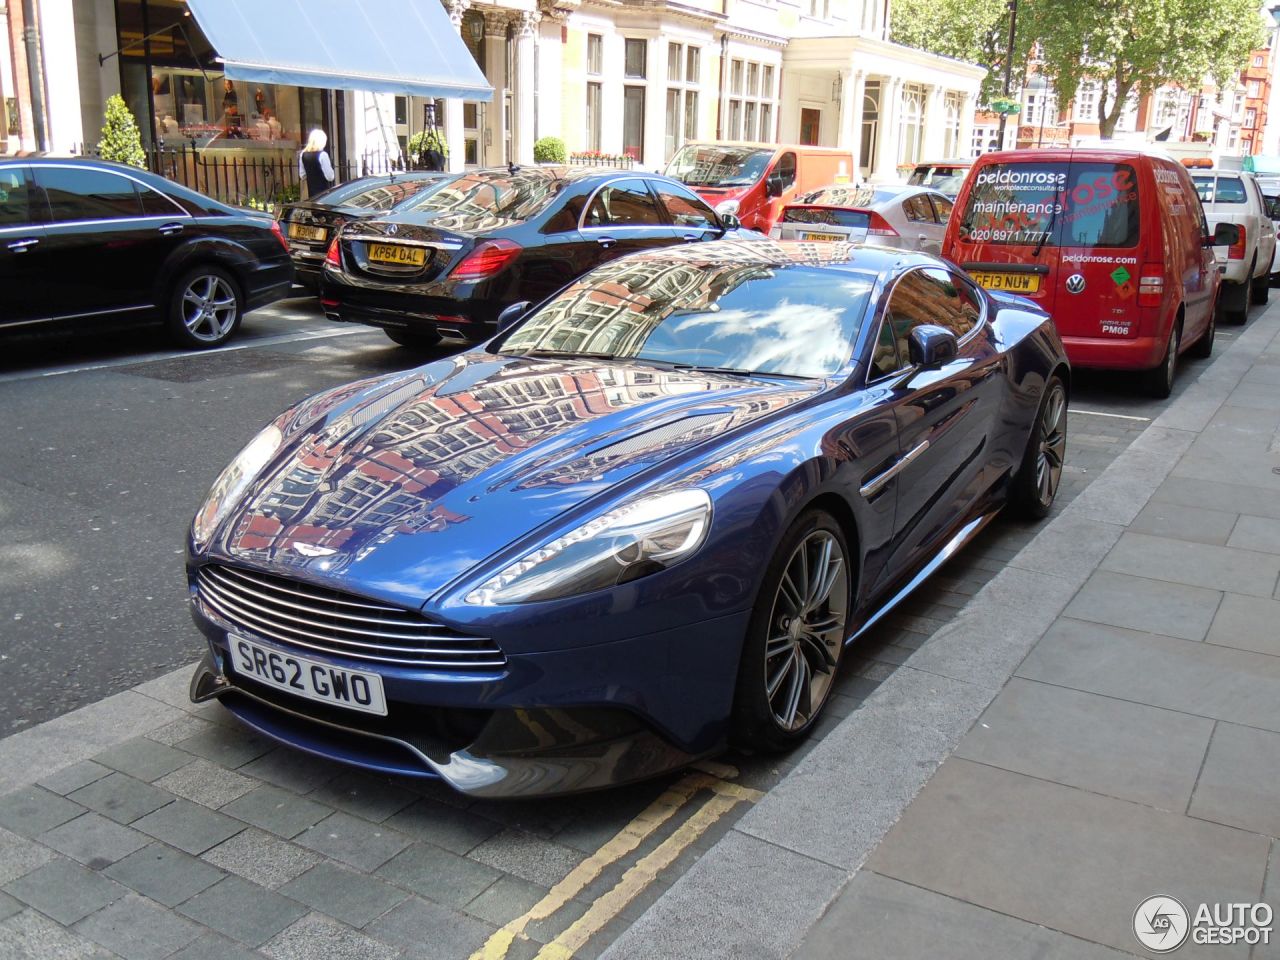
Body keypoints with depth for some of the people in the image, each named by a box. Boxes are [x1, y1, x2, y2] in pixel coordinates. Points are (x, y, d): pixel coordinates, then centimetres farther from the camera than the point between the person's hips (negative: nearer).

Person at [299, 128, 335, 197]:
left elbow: (302, 175, 12)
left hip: (311, 190, 6)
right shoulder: (322, 155, -15)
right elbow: (330, 176, -14)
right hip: (323, 190, -6)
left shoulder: (303, 155, 5)